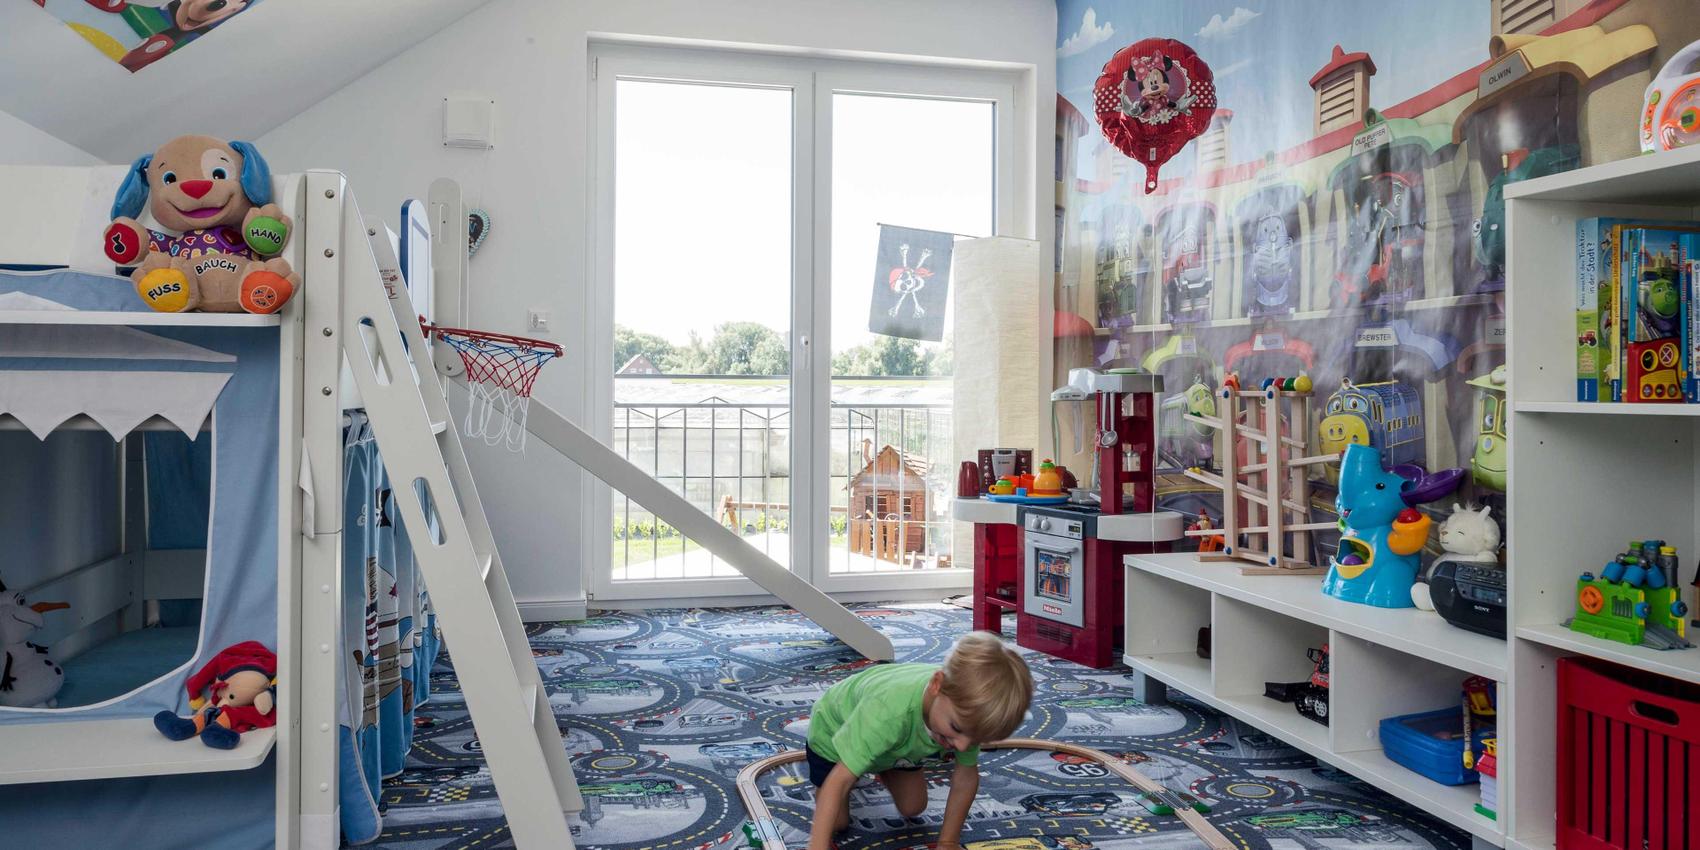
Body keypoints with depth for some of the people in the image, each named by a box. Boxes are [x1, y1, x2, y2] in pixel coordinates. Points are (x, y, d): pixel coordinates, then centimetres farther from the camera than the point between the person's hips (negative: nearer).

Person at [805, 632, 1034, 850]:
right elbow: (839, 780, -46)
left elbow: (966, 776, -17)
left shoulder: (966, 700, -32)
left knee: (913, 809, 8)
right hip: (832, 730, -4)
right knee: (836, 822, -4)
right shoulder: (890, 710, -50)